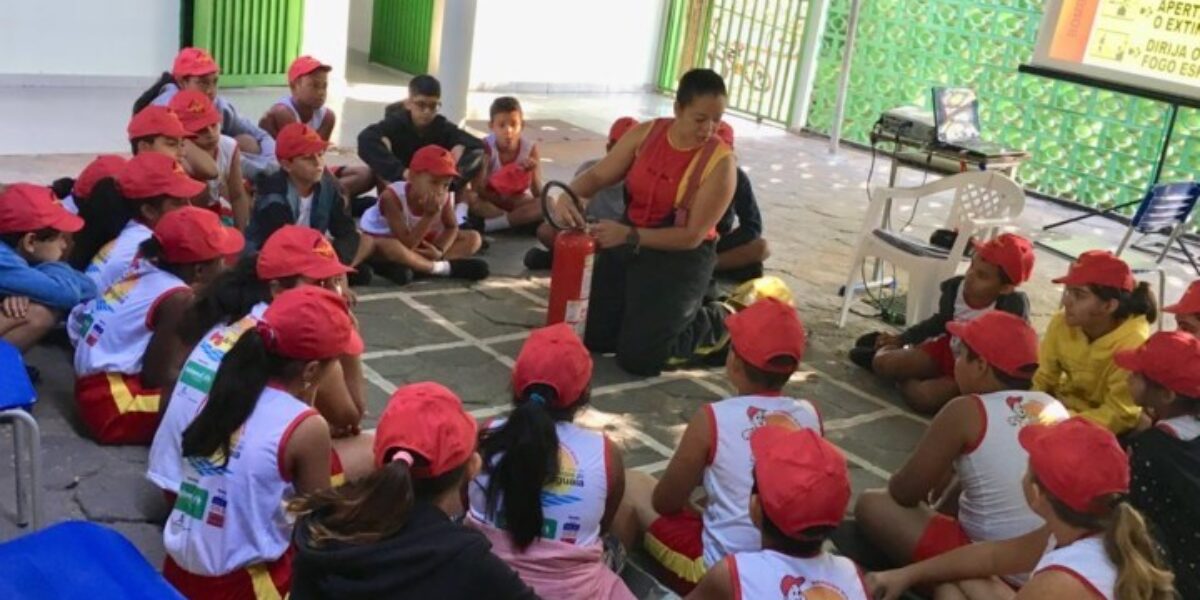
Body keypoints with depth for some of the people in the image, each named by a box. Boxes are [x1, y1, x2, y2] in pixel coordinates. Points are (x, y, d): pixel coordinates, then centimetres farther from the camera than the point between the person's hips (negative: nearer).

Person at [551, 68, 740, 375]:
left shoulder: (720, 162, -19)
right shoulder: (645, 134, -4)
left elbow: (692, 236, -20)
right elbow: (597, 176, -1)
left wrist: (629, 236, -29)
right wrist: (567, 196, -24)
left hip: (680, 259, -5)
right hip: (628, 245, 5)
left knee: (637, 356, -9)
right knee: (590, 336, 6)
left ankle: (716, 325, 15)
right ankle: (653, 313, 30)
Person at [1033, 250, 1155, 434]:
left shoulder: (1132, 345, -27)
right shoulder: (1061, 323, -12)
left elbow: (1119, 416, -25)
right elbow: (1042, 378, -2)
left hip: (1102, 431, -5)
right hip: (1065, 406, 5)